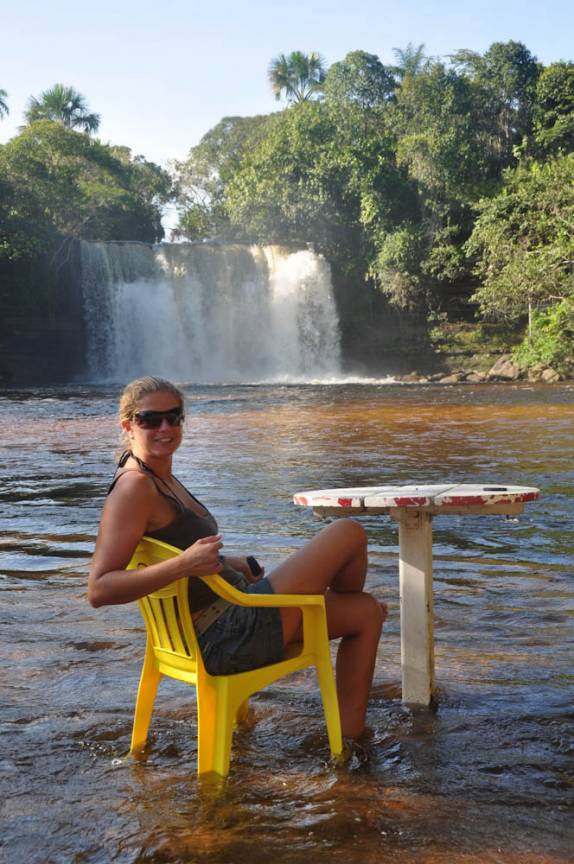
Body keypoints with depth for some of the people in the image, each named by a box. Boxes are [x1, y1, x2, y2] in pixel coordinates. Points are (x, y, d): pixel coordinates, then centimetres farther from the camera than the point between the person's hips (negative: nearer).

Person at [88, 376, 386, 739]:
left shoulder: (164, 480, 12)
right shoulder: (134, 487, -17)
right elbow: (99, 590, -25)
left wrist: (243, 567, 19)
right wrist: (182, 565, -36)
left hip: (232, 621, 10)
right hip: (224, 641, -10)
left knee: (366, 612, 18)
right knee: (348, 532, -6)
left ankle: (350, 733, 23)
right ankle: (342, 598, 28)